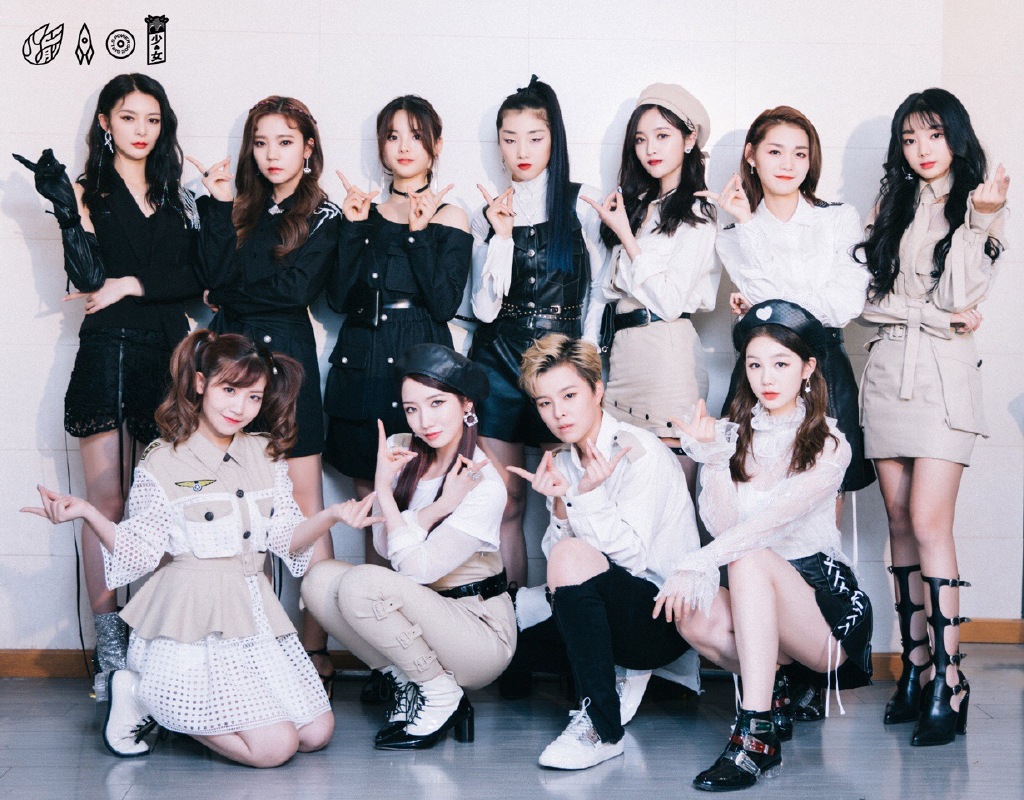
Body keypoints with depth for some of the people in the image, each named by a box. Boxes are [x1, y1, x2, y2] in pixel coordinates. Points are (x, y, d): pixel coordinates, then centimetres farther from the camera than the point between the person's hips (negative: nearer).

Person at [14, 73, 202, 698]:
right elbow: (88, 277, -7)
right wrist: (66, 209, -17)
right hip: (109, 351, -3)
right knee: (108, 499, -5)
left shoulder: (176, 196, 16)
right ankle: (110, 648, -2)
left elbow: (197, 278, 6)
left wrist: (133, 284, -6)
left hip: (169, 353, 3)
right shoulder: (88, 193, 6)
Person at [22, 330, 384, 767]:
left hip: (254, 613, 7)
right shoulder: (163, 463, -5)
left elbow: (286, 539, 5)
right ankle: (140, 692, 4)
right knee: (274, 745, -14)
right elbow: (139, 552, -7)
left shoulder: (267, 456, 9)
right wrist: (89, 513, -21)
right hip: (194, 621, -6)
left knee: (317, 732, 3)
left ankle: (180, 703, 15)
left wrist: (331, 516, -13)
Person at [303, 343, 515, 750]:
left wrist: (384, 492, -20)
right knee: (320, 580, -15)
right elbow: (384, 544, -7)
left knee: (362, 584, -28)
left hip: (480, 632, -6)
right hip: (422, 616, 6)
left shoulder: (484, 485, -19)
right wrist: (438, 507, -21)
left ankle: (443, 696, -9)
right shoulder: (400, 452, 0)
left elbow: (416, 568, -24)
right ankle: (405, 681, 0)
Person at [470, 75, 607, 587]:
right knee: (506, 502, 2)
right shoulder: (488, 214, 9)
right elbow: (485, 308, 0)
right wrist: (502, 236, -8)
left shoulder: (583, 205, 2)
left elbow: (599, 295, 4)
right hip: (498, 362, 2)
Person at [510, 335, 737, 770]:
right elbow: (553, 557, 2)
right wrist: (559, 504, -14)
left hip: (664, 620, -6)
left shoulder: (640, 452, -9)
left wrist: (588, 494, -26)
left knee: (572, 556, -34)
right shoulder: (562, 463, 10)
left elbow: (630, 555, -17)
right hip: (611, 617, 6)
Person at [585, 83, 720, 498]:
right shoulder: (639, 206, 19)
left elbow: (669, 299, -12)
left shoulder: (697, 214, -3)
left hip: (667, 351, -7)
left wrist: (625, 236, -8)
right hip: (624, 348, 8)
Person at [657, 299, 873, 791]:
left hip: (820, 595, -3)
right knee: (693, 612, -31)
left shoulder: (828, 445, -4)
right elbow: (722, 526, -4)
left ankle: (755, 737, -38)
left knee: (748, 560, -34)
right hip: (754, 597, 3)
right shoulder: (733, 435, 8)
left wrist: (695, 564, -32)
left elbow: (777, 516, -22)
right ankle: (783, 685, -6)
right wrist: (711, 458, -18)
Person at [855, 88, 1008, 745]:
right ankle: (916, 666, 9)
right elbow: (873, 295, 7)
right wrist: (940, 316, -5)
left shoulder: (975, 207, 3)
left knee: (929, 524, -14)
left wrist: (983, 224, -21)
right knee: (901, 524, 3)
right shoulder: (893, 207, 16)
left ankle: (948, 681, -13)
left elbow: (961, 293, -10)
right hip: (889, 370, 5)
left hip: (945, 375, -5)